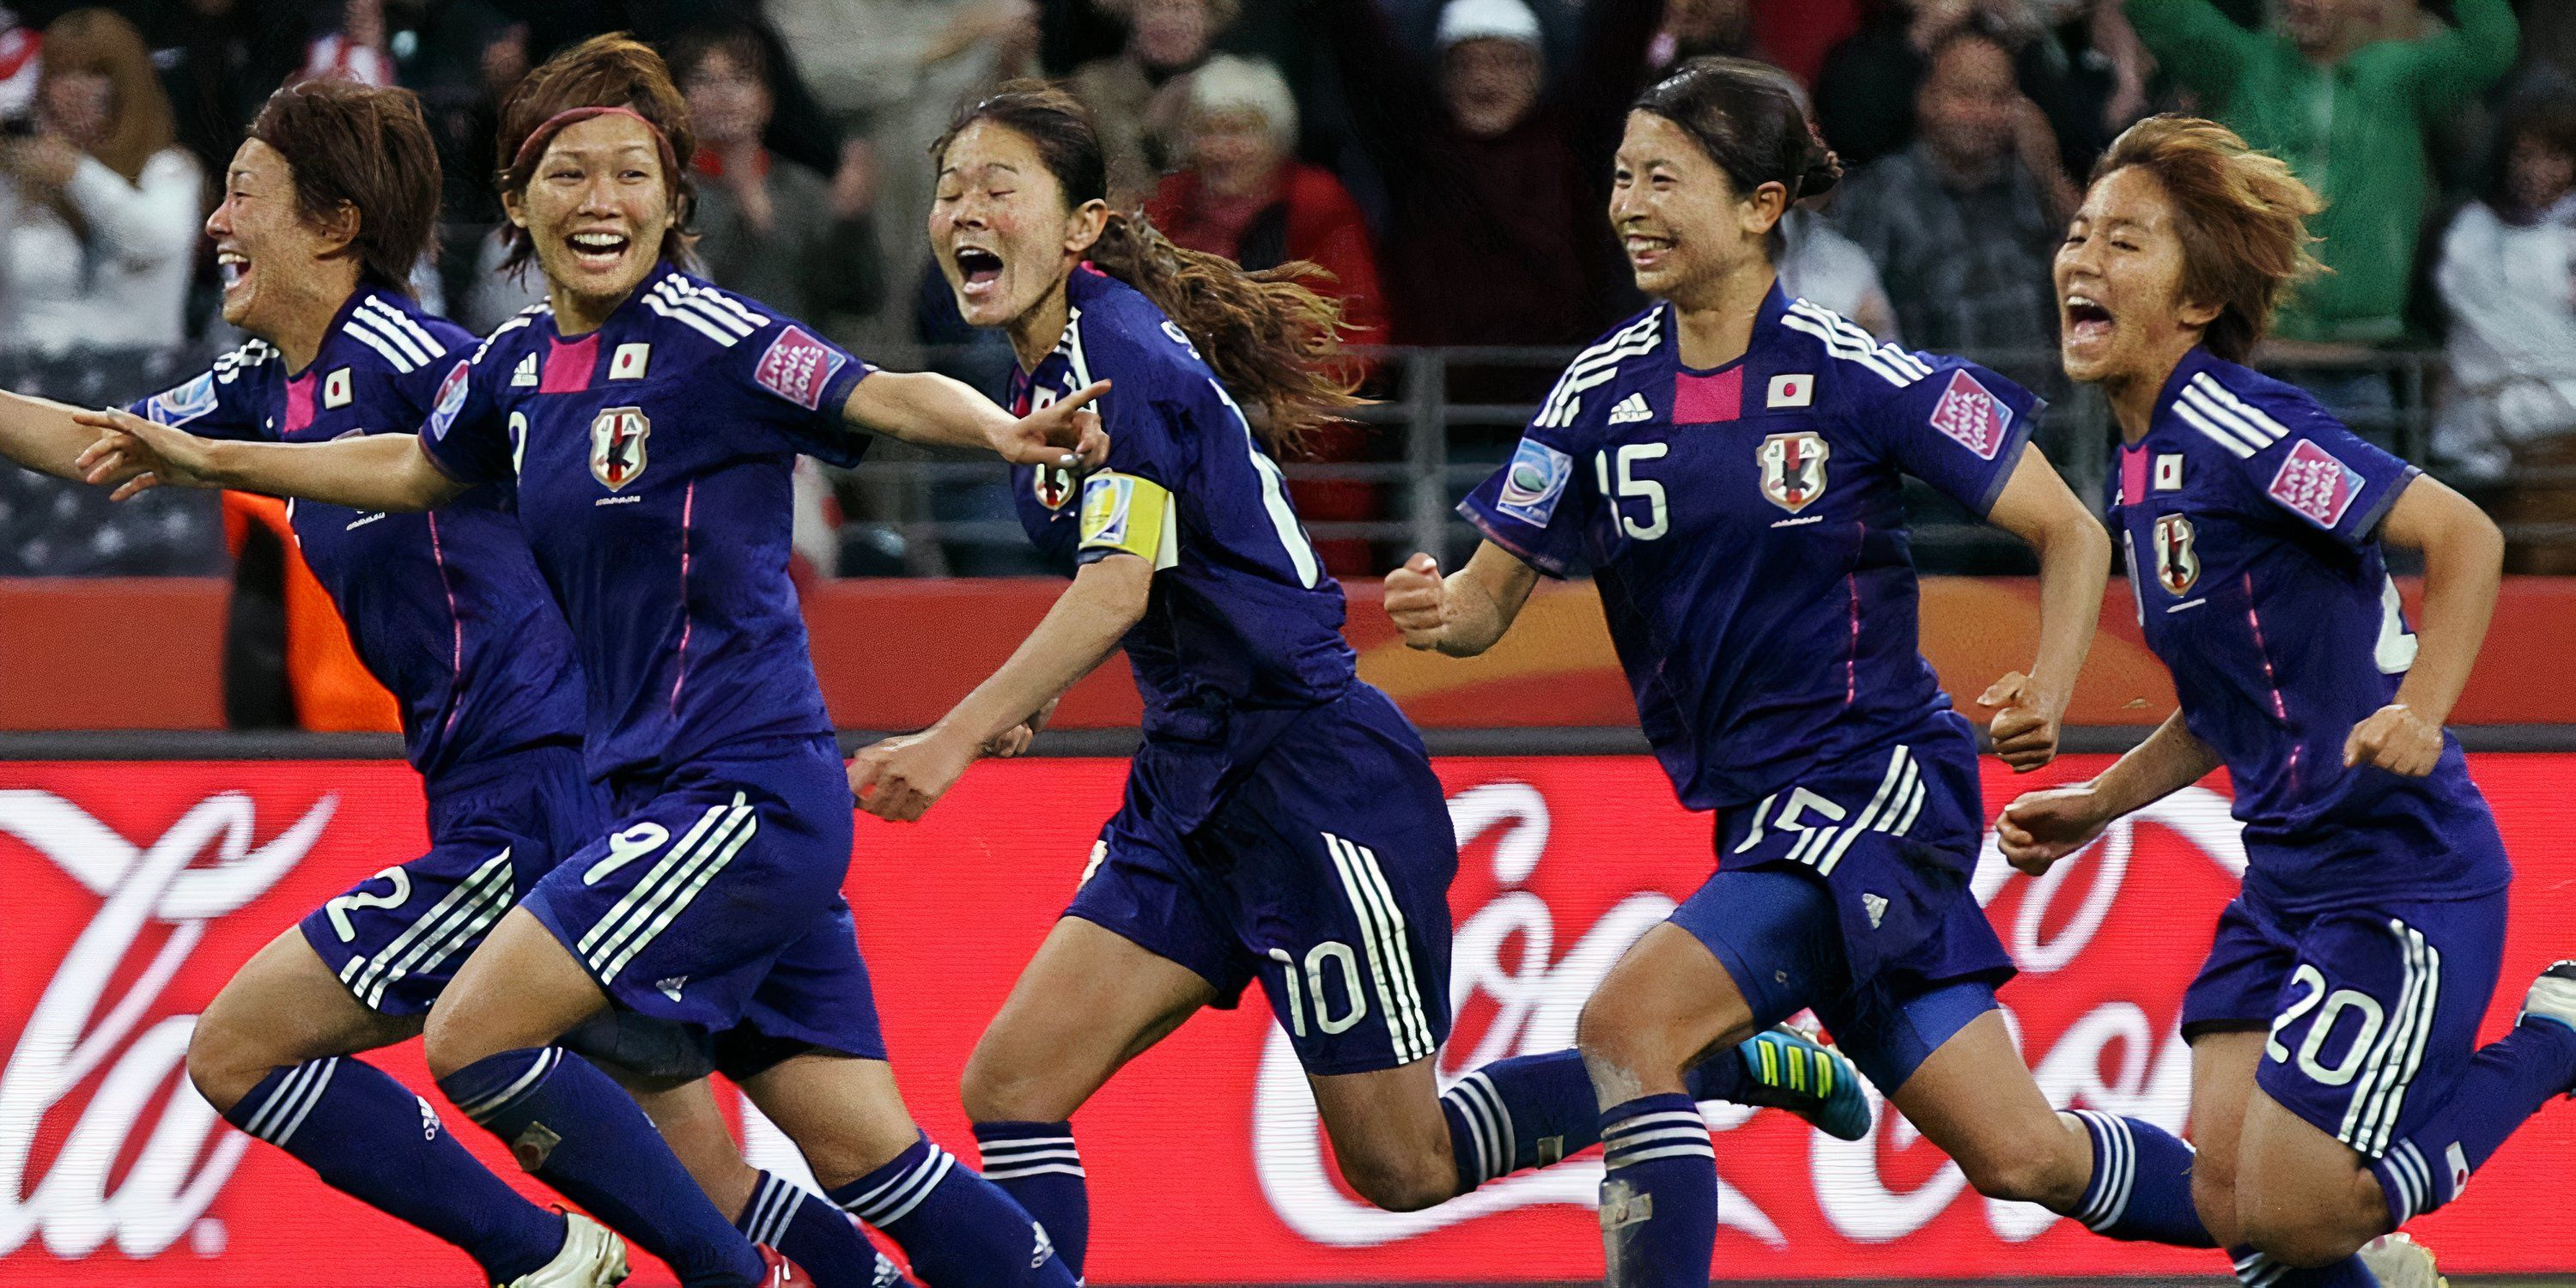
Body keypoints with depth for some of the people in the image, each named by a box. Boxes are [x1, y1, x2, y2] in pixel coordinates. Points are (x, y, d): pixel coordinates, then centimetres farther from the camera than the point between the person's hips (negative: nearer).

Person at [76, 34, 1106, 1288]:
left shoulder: (703, 336, -12)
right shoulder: (519, 362, 11)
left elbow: (889, 397, -23)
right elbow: (413, 465, 30)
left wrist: (1002, 429, -44)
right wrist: (207, 461, 33)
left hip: (745, 796, -7)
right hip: (664, 795, 7)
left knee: (474, 1038, -12)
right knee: (867, 1157, 5)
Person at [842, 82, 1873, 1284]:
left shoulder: (1119, 355, -17)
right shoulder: (1057, 360, 10)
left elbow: (1118, 590, -28)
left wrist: (955, 738, -33)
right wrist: (1026, 699, 19)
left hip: (1314, 779, -9)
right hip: (1193, 783, 9)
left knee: (1402, 1166, 0)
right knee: (1010, 1086, -5)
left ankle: (1732, 1062, 15)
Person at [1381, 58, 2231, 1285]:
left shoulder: (1857, 378, -12)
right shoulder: (1603, 390, 4)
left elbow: (2071, 533, -6)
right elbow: (1492, 593, 7)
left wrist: (2047, 690, -22)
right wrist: (1440, 610, -17)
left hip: (1876, 782, -6)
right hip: (1756, 807, 6)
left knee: (1625, 1020, -23)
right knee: (2020, 1156, 7)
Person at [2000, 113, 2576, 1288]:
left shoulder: (2234, 430, -16)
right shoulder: (2145, 467, 13)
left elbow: (2464, 535, -22)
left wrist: (2417, 717, -32)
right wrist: (2096, 805, 18)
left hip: (2399, 878, -9)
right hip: (2285, 879, 9)